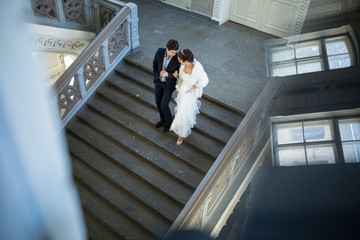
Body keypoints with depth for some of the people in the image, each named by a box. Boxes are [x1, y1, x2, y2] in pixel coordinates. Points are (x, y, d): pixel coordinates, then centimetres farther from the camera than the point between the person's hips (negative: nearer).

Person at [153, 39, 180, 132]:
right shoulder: (160, 51, -22)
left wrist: (167, 74, -39)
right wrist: (155, 76, 8)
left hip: (169, 83, -4)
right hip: (159, 81, 4)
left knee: (164, 106, 2)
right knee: (158, 102, 19)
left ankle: (169, 121, 34)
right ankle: (163, 120, 45)